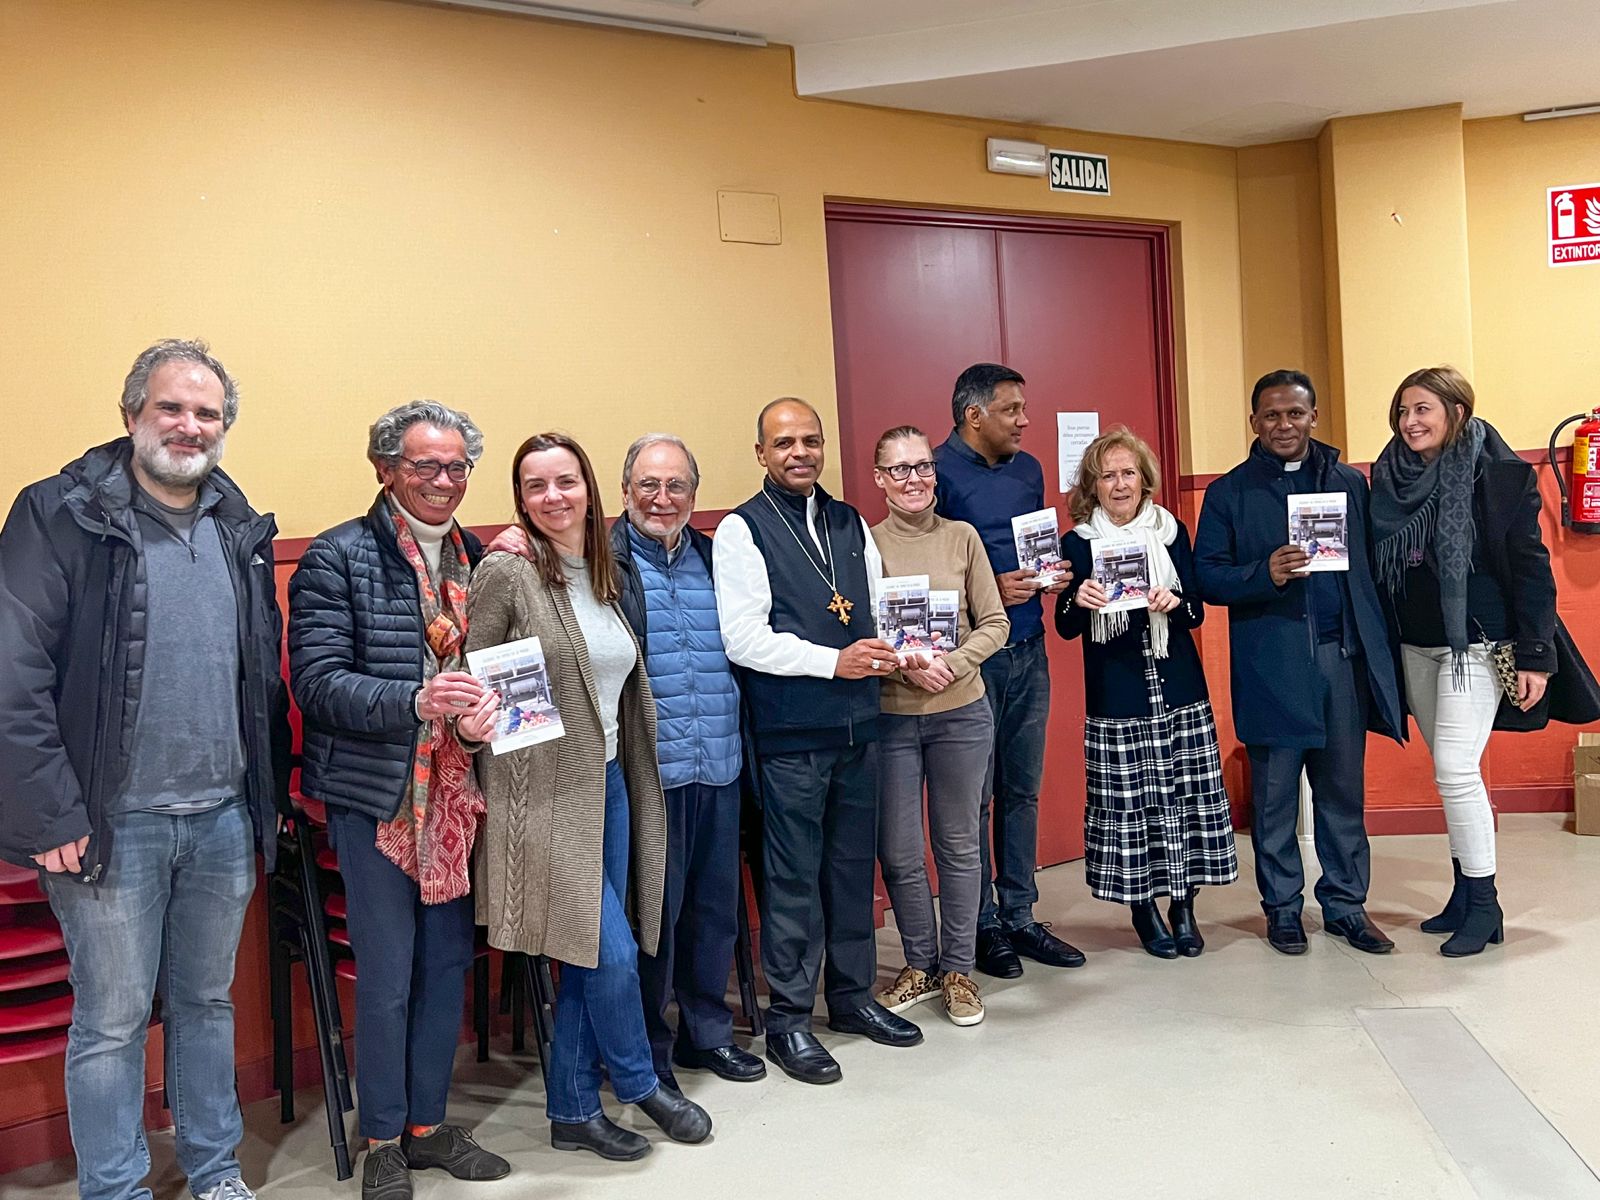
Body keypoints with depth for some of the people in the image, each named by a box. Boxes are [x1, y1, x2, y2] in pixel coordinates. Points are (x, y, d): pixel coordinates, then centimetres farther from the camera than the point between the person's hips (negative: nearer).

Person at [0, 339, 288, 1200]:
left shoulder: (241, 530, 9)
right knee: (112, 1019, 7)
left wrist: (269, 795, 10)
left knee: (208, 1002, 17)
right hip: (113, 822, -4)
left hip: (225, 817, 5)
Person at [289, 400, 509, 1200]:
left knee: (448, 964, 14)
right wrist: (416, 701, -28)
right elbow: (316, 680, -14)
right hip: (378, 795, -5)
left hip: (455, 795, 5)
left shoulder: (478, 558, 8)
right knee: (385, 977, 5)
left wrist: (485, 707, -9)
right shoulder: (338, 558, -7)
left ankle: (428, 1125, 32)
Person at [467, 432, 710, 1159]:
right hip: (545, 792, -6)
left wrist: (624, 767, 13)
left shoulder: (602, 574, 9)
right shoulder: (506, 571, -11)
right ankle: (641, 1084, 22)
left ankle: (573, 1111, 25)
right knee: (612, 951, -4)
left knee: (590, 958, 11)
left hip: (608, 781, 7)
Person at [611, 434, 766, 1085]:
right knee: (655, 911, 5)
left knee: (716, 904, 15)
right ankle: (647, 1055, 22)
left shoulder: (714, 558, 12)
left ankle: (707, 1032, 33)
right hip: (649, 770, -5)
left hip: (719, 764, 6)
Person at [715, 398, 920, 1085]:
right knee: (794, 876, 2)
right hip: (789, 734, -6)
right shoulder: (741, 530, -5)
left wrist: (893, 647, -6)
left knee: (854, 865, 15)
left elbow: (878, 607, 16)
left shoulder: (850, 523, 13)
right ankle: (788, 1021, 16)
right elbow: (742, 638, -14)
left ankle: (852, 996, 31)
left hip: (858, 724, 6)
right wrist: (833, 661, -19)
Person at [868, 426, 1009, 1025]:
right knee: (898, 852, 7)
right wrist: (904, 664, -17)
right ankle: (920, 964, 28)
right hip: (889, 718, -1)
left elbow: (994, 624, 2)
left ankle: (957, 969, 26)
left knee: (959, 845, 11)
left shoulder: (962, 537, 1)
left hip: (961, 712, 1)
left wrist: (953, 663, -13)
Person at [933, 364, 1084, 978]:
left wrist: (1051, 577, 2)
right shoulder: (938, 474, -11)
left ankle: (1019, 915, 25)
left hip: (1028, 650, 7)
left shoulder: (1027, 469, 13)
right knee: (975, 797, 3)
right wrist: (989, 591, -19)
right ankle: (982, 925, 16)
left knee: (1022, 790, 14)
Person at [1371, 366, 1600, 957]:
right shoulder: (1390, 478, 5)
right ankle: (1465, 893, 23)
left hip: (1475, 643, -5)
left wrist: (1536, 657, -14)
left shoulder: (1499, 475, -10)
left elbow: (1532, 568, -10)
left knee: (1455, 769, -11)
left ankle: (1484, 906, 3)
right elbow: (1379, 568, 10)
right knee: (1450, 772, 12)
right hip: (1414, 646, 5)